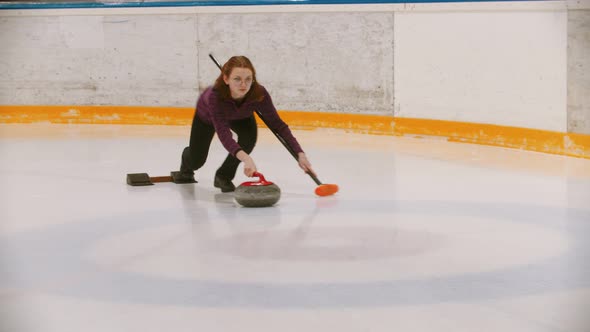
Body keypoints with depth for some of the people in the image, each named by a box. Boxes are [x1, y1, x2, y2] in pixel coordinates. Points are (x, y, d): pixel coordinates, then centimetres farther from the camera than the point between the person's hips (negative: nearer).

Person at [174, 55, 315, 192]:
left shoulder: (259, 93, -40)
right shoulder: (215, 95, -48)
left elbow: (277, 124, -33)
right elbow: (223, 133, -55)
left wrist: (299, 153, -44)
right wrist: (245, 158, -71)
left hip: (240, 116, 2)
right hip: (207, 115, -1)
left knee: (249, 136, -29)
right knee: (197, 160, 5)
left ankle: (224, 176, -3)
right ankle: (187, 167, 47)